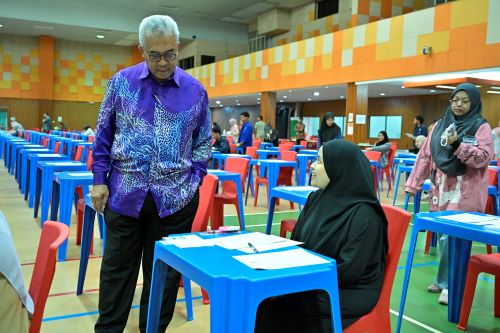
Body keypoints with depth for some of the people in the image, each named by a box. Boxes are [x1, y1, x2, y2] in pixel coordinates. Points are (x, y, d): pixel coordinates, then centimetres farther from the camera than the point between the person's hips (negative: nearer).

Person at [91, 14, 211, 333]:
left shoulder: (196, 91, 1)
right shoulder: (121, 82, 1)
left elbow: (203, 142, 9)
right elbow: (104, 135, 6)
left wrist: (194, 180, -1)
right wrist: (100, 180, 2)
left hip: (176, 197, 0)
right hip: (124, 192, 0)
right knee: (117, 268, 12)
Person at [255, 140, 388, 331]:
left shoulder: (364, 215, -19)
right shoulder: (316, 198, 5)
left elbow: (348, 270, -21)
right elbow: (296, 242, 9)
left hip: (347, 294, -7)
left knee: (270, 308, -20)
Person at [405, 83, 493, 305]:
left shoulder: (481, 127, -2)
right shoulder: (440, 125, 10)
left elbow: (484, 158, -12)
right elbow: (425, 156, 9)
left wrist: (458, 145, -23)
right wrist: (413, 184, 6)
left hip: (465, 193, -4)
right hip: (442, 190, 5)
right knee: (442, 235, 9)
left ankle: (449, 284, 5)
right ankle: (445, 280, 23)